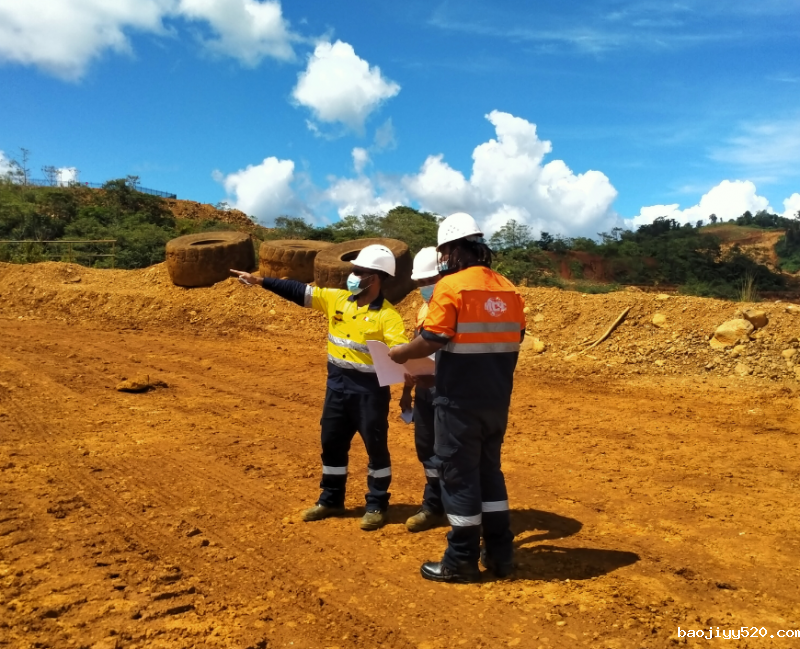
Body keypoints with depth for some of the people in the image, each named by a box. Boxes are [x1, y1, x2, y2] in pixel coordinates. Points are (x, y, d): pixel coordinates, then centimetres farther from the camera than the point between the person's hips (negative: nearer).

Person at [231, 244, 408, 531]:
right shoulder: (337, 299, 3)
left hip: (370, 389, -6)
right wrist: (260, 281, 1)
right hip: (337, 384, 7)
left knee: (375, 446, 6)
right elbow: (299, 291, 4)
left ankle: (376, 506, 22)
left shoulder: (387, 315, -14)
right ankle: (331, 500, 33)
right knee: (332, 443, 16)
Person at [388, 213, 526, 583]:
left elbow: (431, 340, -16)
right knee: (489, 470, 18)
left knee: (459, 475, 4)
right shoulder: (508, 289, 7)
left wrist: (400, 354, 1)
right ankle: (500, 554, 27)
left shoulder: (451, 286, -13)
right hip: (497, 399, 7)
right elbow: (515, 339, 13)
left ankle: (461, 562, 16)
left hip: (460, 400, -7)